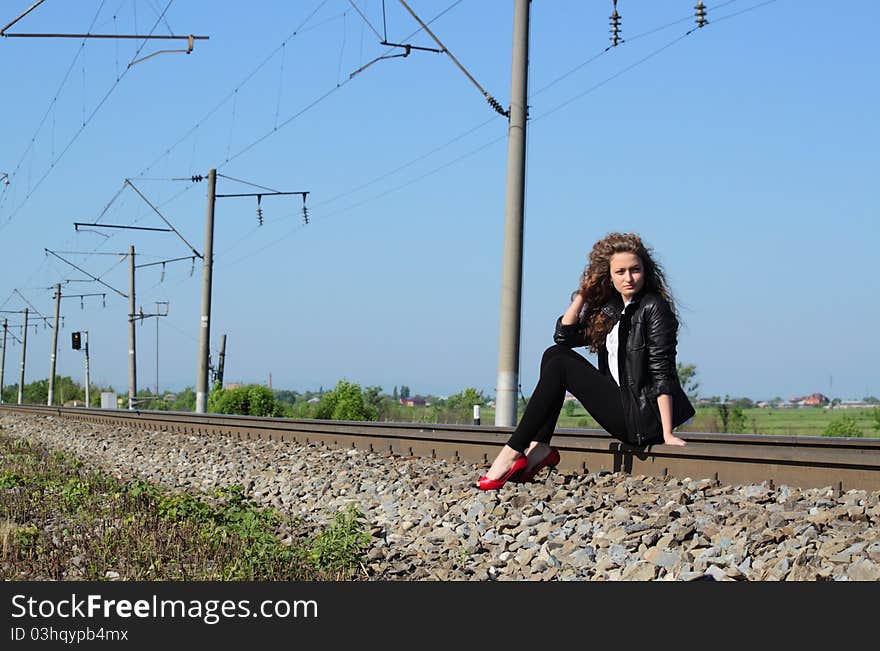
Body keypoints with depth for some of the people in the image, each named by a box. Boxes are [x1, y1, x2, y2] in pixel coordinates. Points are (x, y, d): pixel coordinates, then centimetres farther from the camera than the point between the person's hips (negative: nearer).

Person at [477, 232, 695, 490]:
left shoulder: (654, 307, -10)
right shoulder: (611, 308, 13)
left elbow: (662, 373, -16)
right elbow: (563, 336, 10)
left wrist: (667, 434, -22)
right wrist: (583, 293, 2)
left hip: (645, 418, -8)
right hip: (623, 407, 8)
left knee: (560, 365, -12)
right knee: (554, 354, 5)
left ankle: (513, 452, -14)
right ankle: (539, 448, -7)